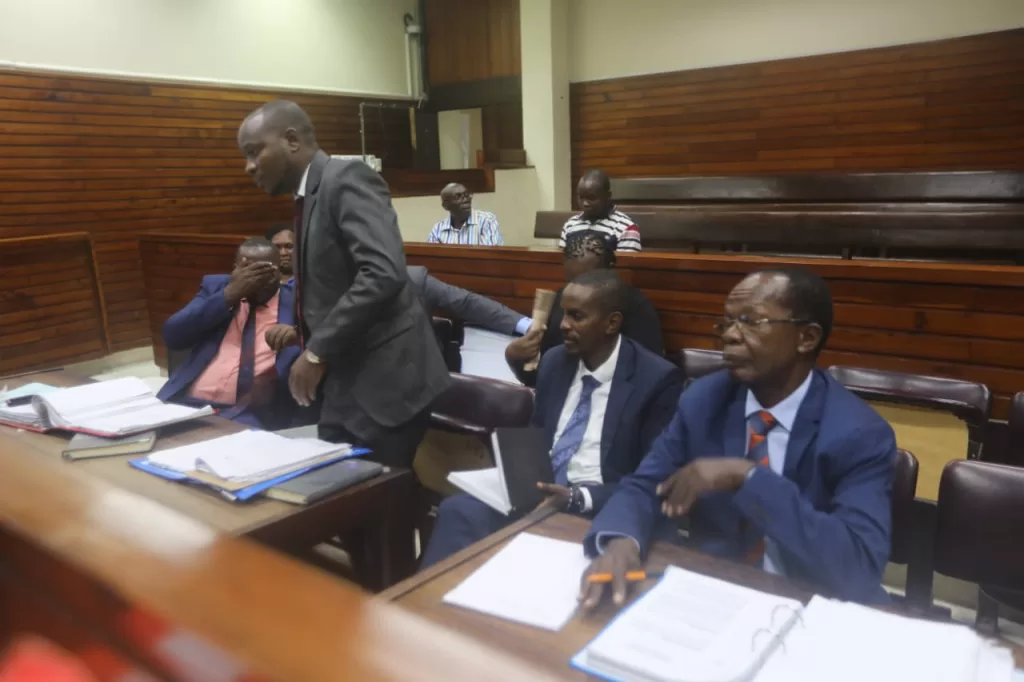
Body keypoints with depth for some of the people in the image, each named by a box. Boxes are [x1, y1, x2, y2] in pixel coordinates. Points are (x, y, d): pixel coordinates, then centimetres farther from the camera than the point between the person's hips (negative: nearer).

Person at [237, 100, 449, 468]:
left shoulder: (347, 178, -13)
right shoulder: (308, 196, 15)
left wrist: (318, 351, -21)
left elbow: (383, 273, -27)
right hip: (344, 385, 9)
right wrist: (310, 331, 9)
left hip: (383, 382, -9)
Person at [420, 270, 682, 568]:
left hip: (597, 507, -4)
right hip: (540, 489, 5)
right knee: (458, 510, -23)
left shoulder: (657, 379, -9)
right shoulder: (554, 361, 8)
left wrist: (578, 498, -21)